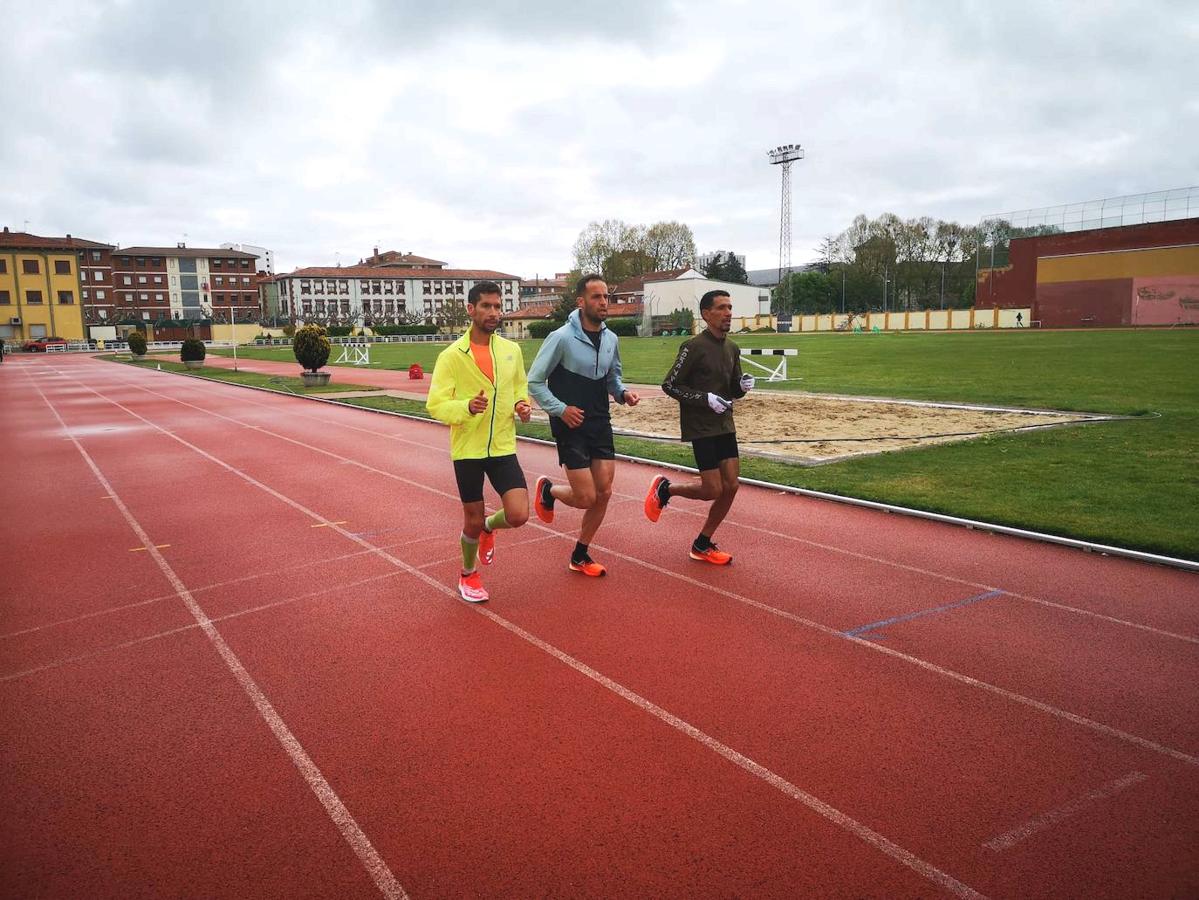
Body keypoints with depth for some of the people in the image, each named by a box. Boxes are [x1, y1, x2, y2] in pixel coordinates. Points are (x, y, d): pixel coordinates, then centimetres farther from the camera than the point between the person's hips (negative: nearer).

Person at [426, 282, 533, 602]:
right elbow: (435, 405, -12)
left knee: (518, 515, -9)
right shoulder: (451, 355, -11)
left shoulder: (511, 350, 3)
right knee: (473, 521, 8)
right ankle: (469, 574, 38)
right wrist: (467, 407, -31)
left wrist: (523, 405, -2)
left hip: (503, 447, 3)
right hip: (467, 450, -3)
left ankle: (489, 528, 28)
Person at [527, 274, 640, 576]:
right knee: (586, 498, -8)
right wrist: (560, 409, -17)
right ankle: (548, 490, 27)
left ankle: (580, 556, 22)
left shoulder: (611, 339, 5)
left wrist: (622, 393, -1)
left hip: (601, 425, 6)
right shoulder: (562, 338, -14)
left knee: (604, 493, 4)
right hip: (571, 426, -6)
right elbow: (534, 382, -9)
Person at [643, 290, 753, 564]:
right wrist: (705, 398, -20)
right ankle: (665, 489, 20)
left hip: (725, 426, 7)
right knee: (713, 490, -8)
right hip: (700, 428, -7)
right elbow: (669, 385, -11)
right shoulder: (694, 347, -12)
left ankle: (702, 545, 18)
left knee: (731, 486, 3)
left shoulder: (732, 349, 10)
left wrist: (743, 386, -5)